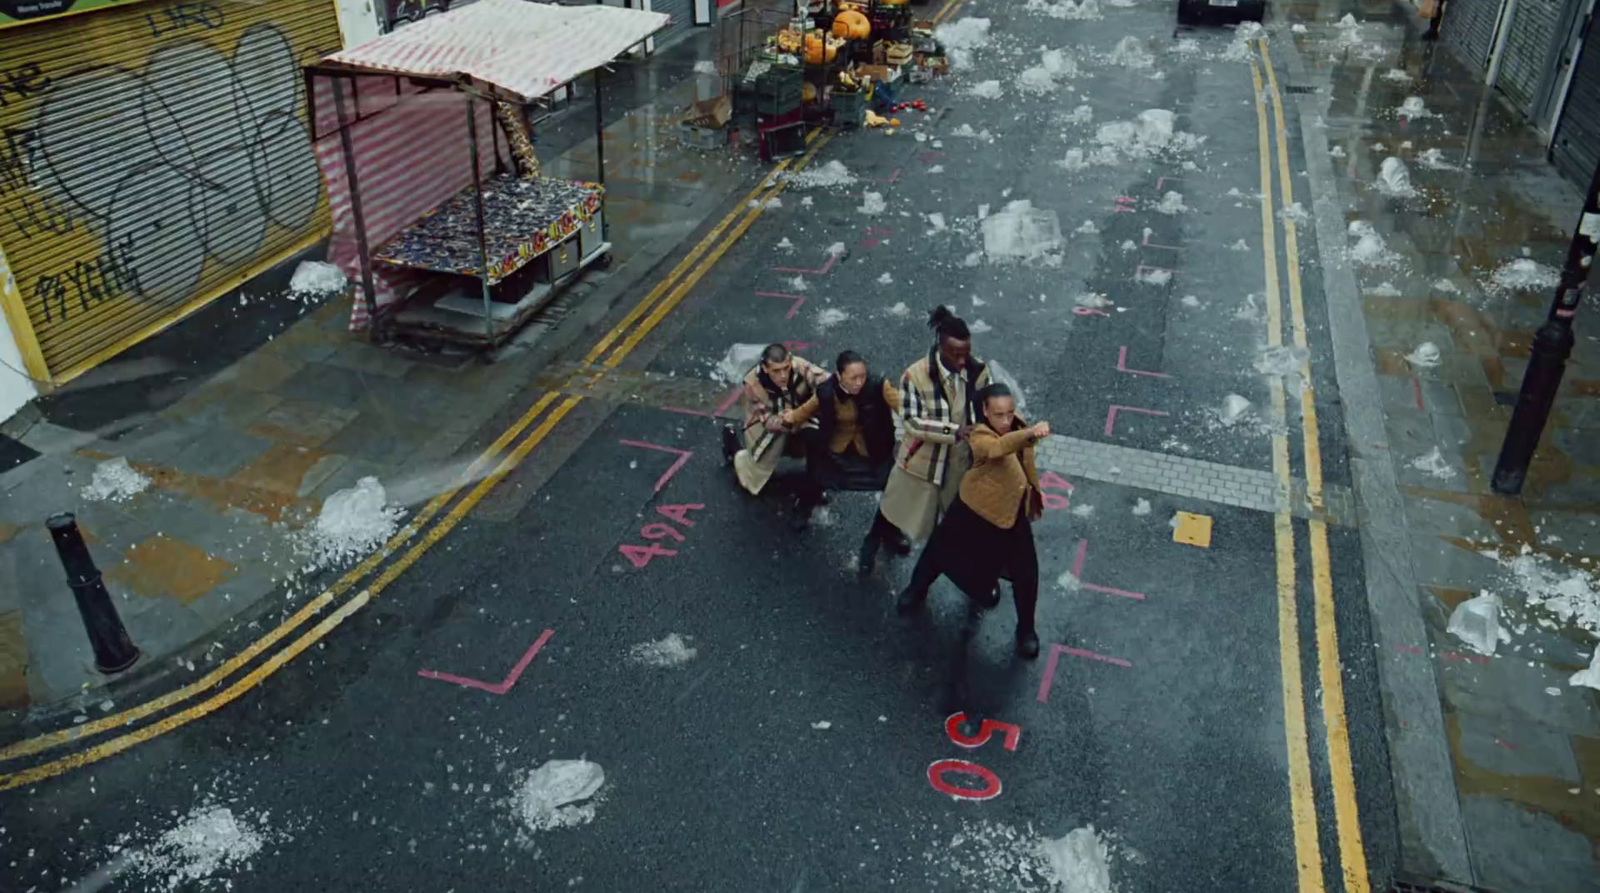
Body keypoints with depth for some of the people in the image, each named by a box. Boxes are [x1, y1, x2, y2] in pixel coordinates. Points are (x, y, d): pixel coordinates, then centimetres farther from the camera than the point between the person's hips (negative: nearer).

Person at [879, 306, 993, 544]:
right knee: (901, 514, 20)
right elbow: (911, 422, -25)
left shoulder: (979, 371, -13)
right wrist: (954, 431, -35)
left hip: (961, 462, 3)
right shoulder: (916, 375, -25)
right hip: (922, 462, -2)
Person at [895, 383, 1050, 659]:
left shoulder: (1017, 425, -12)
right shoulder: (980, 437, -32)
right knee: (943, 550, 17)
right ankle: (917, 589, 48)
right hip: (976, 509, -4)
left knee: (1026, 574, 5)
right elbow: (998, 447, -58)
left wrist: (1035, 490, 15)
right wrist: (1030, 433, -75)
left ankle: (1026, 629, 28)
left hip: (1013, 512, 4)